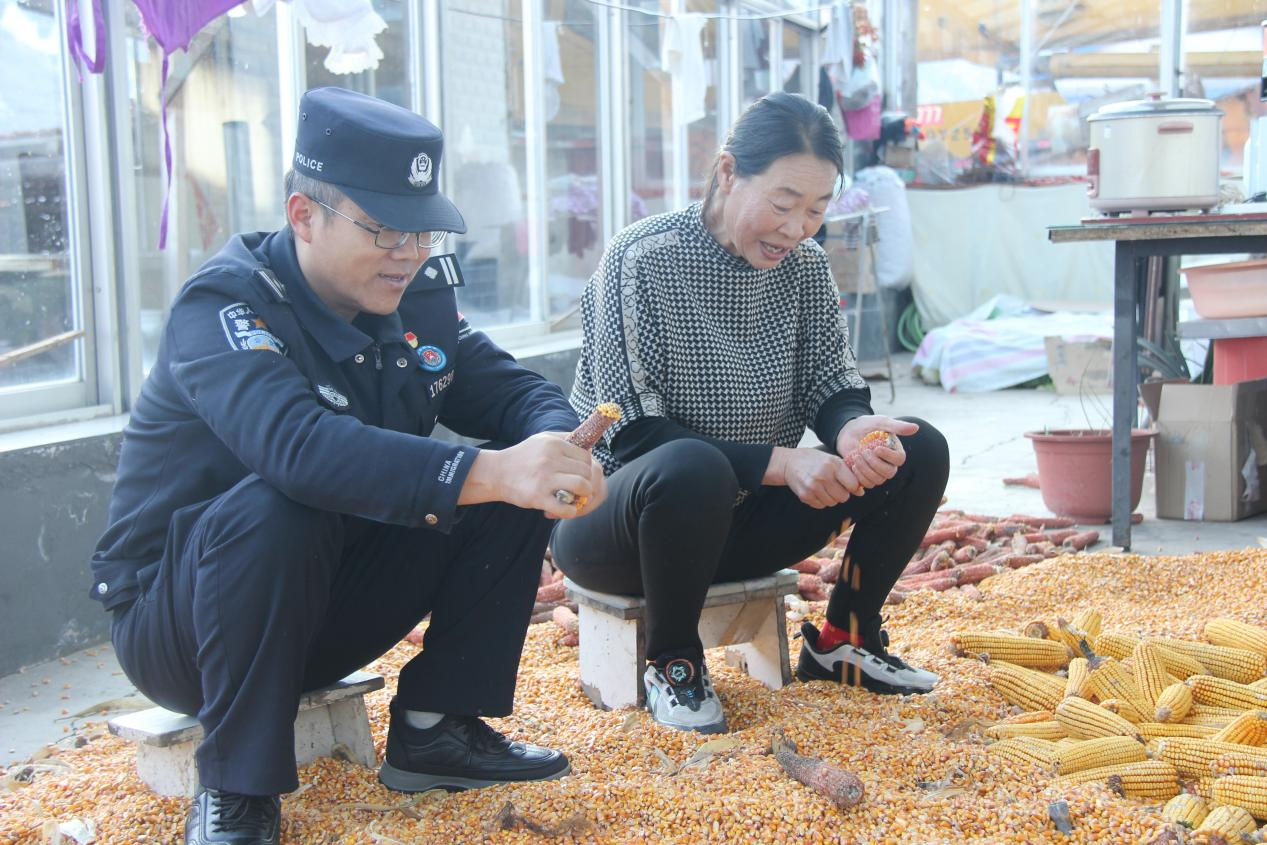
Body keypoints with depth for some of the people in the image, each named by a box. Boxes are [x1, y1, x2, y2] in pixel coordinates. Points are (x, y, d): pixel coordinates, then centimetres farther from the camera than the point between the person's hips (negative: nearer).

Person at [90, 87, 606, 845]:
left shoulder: (417, 295, -2)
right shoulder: (224, 304, -24)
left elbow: (511, 391, -2)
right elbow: (297, 444, -42)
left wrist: (559, 447, -28)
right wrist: (488, 472, -51)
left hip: (333, 598, 6)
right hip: (176, 616, -6)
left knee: (519, 490, -8)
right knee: (274, 507, -38)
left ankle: (435, 729, -1)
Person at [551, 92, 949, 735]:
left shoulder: (803, 267, 0)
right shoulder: (643, 261, -18)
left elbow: (831, 382, 1)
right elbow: (633, 435, -22)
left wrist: (853, 427, -24)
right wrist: (777, 462, -30)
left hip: (743, 520, 6)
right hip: (617, 514, -6)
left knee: (918, 450, -7)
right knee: (692, 469, -41)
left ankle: (843, 640, 9)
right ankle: (672, 661, -13)